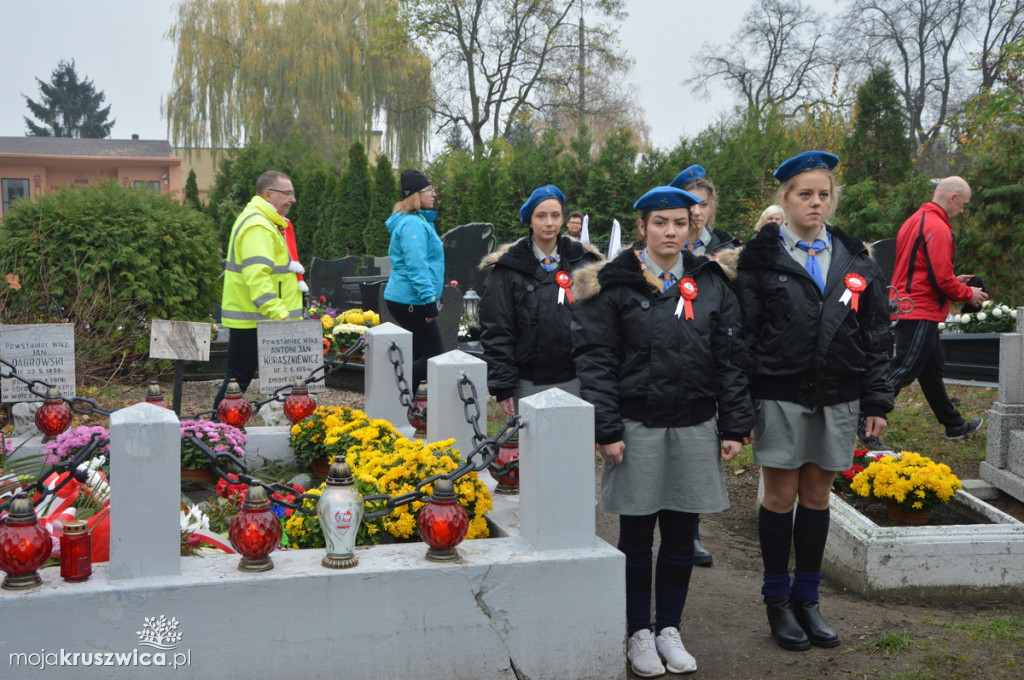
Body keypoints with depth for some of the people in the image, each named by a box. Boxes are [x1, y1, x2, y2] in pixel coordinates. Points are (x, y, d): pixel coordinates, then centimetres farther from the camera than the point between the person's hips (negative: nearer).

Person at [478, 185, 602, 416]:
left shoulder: (583, 262, 7)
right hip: (528, 385, -1)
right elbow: (495, 331, -1)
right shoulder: (510, 267, 1)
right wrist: (502, 387, -7)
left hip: (574, 380, 2)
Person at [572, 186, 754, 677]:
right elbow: (595, 360, -5)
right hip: (638, 424, -3)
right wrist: (607, 429, -11)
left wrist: (734, 426, 3)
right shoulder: (615, 284, -2)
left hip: (695, 424, 3)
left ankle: (669, 629, 24)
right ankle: (639, 634, 19)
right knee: (637, 535, 6)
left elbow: (729, 357, 8)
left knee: (681, 534, 9)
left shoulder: (711, 284, 8)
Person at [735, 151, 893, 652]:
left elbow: (876, 336, 10)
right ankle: (778, 602, 18)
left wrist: (877, 401, 4)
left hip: (837, 398, 3)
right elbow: (743, 335, -3)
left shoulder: (855, 261, 8)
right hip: (780, 397, -3)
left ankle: (807, 600, 23)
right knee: (781, 495, 3)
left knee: (817, 496, 10)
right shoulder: (761, 258, -2)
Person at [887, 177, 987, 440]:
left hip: (907, 307, 11)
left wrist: (954, 281, 19)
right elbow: (941, 279, -20)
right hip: (921, 314, -11)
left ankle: (955, 425, 32)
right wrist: (968, 294, -4)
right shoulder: (938, 228, -17)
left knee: (932, 367, 19)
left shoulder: (916, 220, 14)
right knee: (904, 371, -8)